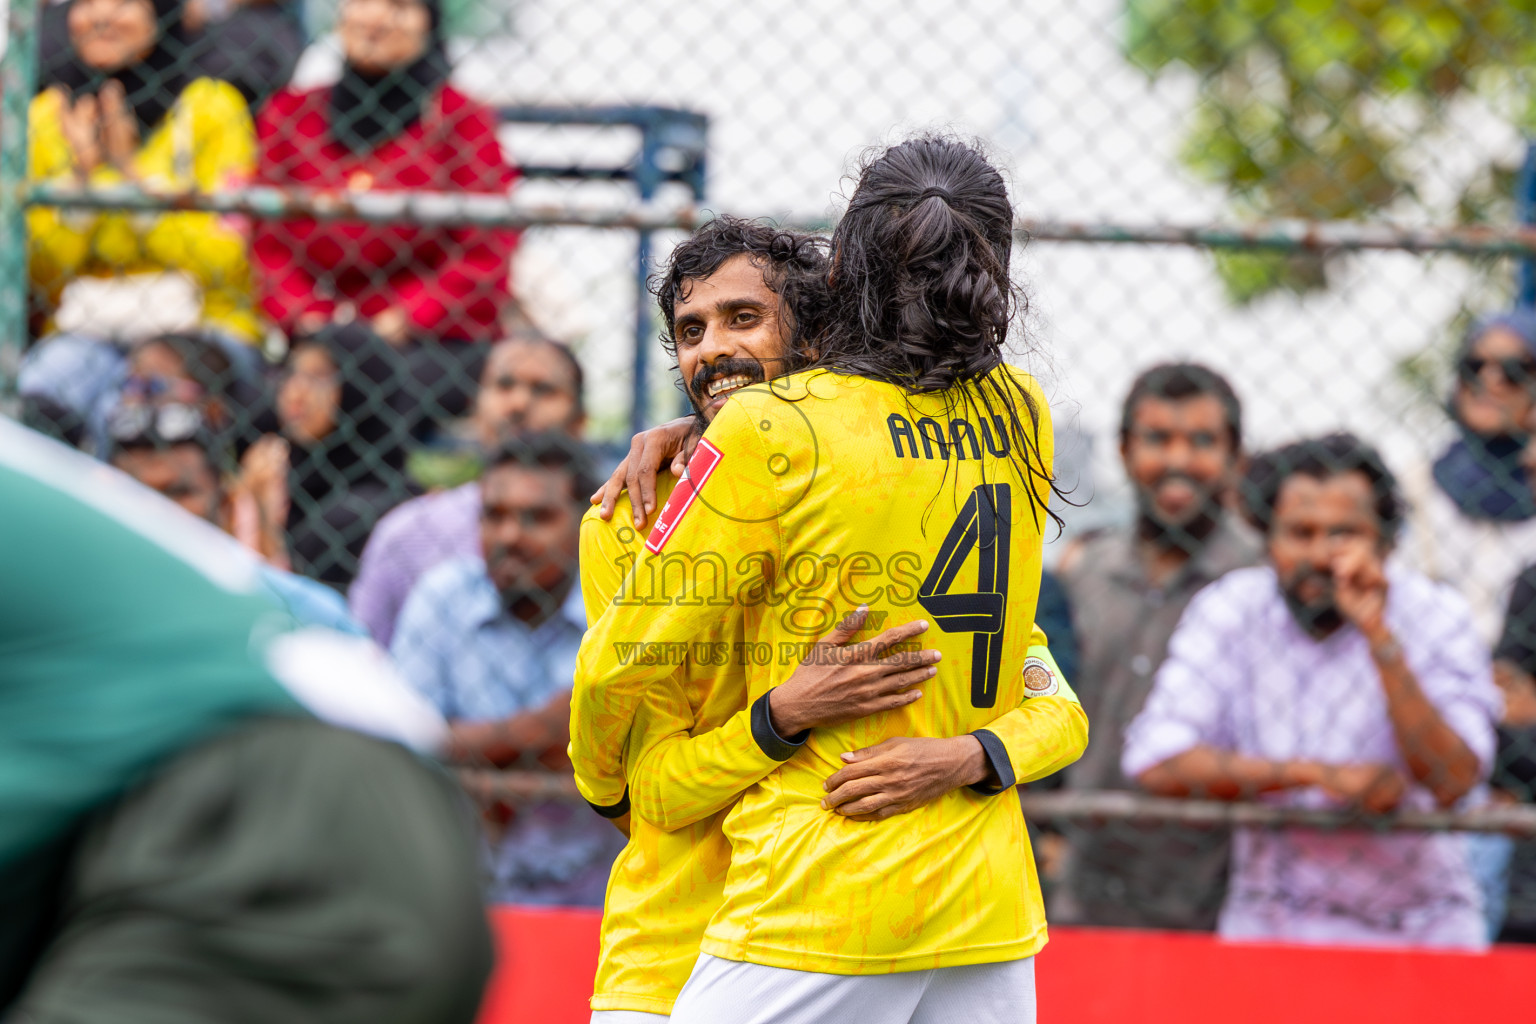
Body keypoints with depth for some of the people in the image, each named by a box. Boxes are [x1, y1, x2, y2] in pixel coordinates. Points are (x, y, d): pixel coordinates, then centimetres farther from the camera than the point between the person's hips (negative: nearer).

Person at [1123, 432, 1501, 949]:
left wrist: (1379, 636, -21)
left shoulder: (1437, 617, -2)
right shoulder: (1229, 610, 1)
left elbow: (1453, 781, -15)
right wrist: (1318, 773, -13)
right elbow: (1155, 763, -10)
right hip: (1271, 922, 0)